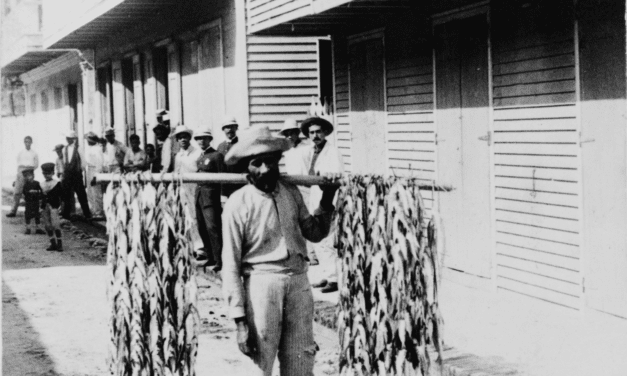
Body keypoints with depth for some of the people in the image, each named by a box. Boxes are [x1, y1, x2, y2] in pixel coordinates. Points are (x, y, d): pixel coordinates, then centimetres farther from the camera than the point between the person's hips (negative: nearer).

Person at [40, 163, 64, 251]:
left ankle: (59, 244, -5)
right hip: (45, 207, 5)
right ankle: (53, 244, 13)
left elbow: (61, 195, -2)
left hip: (54, 206, -5)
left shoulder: (57, 183, -1)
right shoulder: (42, 184, 11)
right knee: (47, 226, 5)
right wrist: (42, 207, 9)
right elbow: (42, 197, 16)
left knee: (55, 225, -12)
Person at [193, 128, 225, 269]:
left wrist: (222, 198, -12)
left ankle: (219, 260, -13)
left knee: (213, 227, -13)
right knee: (202, 228, 10)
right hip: (199, 194, 8)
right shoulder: (200, 158, 16)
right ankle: (210, 256, 20)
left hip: (211, 195, -8)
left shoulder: (216, 155, -6)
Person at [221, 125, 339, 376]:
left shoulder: (291, 193, 9)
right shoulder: (238, 204, -7)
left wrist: (328, 199, 9)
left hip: (299, 282, 5)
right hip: (261, 283, -4)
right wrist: (240, 320, -11)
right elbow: (230, 266, -7)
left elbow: (314, 233, 23)